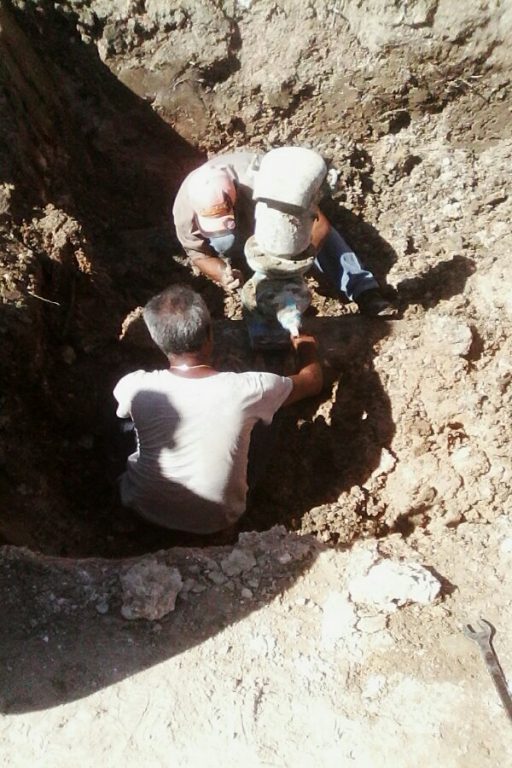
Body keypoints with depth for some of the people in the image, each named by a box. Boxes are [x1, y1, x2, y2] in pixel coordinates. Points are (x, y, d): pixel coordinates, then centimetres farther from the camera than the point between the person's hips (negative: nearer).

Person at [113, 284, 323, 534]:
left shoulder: (136, 387, -27)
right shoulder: (247, 389, -29)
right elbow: (313, 380, -8)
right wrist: (306, 346, 16)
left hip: (146, 509, 1)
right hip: (217, 519, 0)